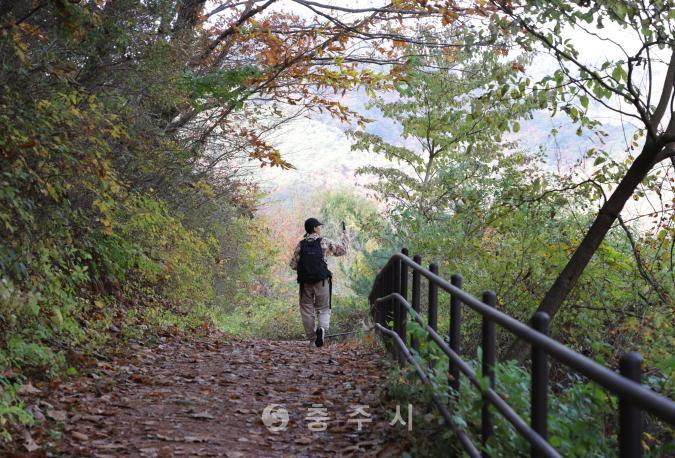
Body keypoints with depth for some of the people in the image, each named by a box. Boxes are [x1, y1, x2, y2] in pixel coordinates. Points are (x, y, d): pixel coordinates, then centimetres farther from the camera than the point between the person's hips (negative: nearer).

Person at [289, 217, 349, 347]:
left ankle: (312, 339, 11)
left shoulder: (301, 244, 3)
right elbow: (342, 249, 7)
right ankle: (322, 328, -22)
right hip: (322, 281, -2)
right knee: (324, 309, 8)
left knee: (307, 310, 10)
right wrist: (345, 235, 22)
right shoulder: (324, 242, -2)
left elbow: (293, 265, 1)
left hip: (305, 282, 2)